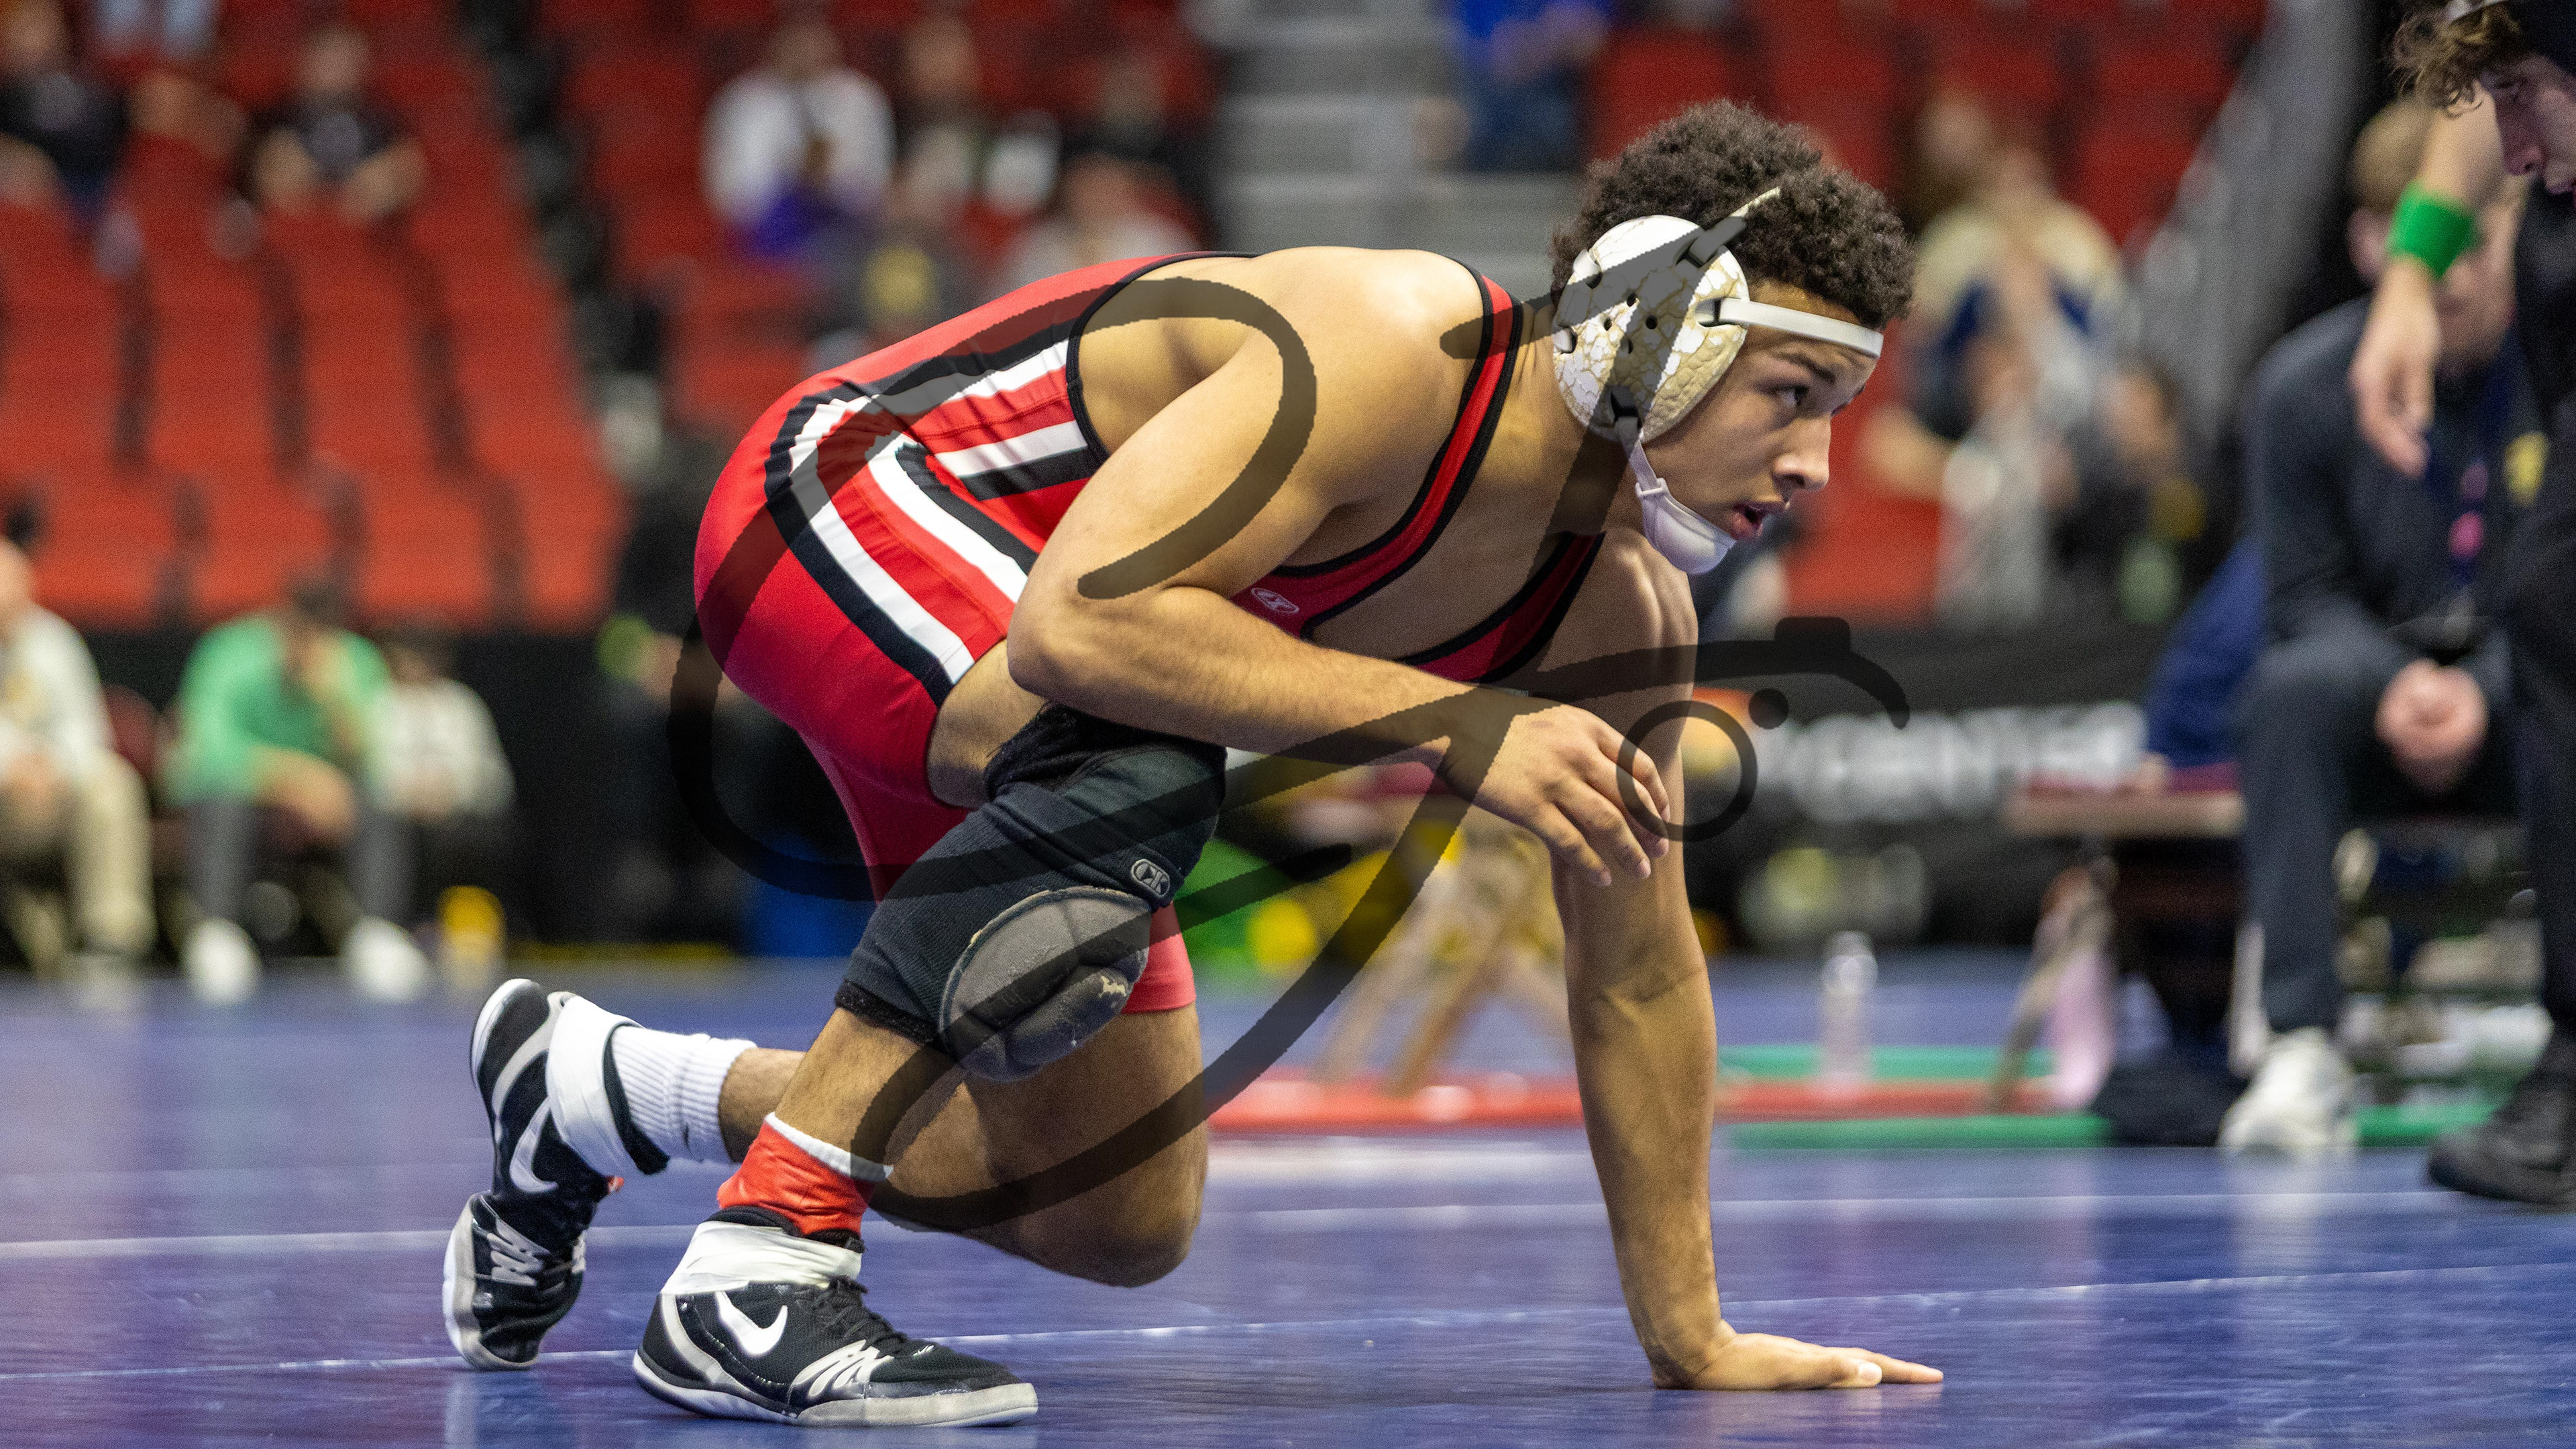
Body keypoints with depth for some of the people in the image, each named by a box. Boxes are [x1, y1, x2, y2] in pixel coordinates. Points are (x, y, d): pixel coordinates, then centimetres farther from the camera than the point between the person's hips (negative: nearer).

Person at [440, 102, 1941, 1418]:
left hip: (1003, 731, 9)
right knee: (1141, 774, -39)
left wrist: (1689, 1331, 2)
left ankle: (593, 1085, 29)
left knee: (1127, 1220, 11)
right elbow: (1084, 617, -43)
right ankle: (757, 1273, -30)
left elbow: (1638, 966, 1)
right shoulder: (1392, 356, -34)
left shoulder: (1627, 614, -9)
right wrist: (1453, 725, -41)